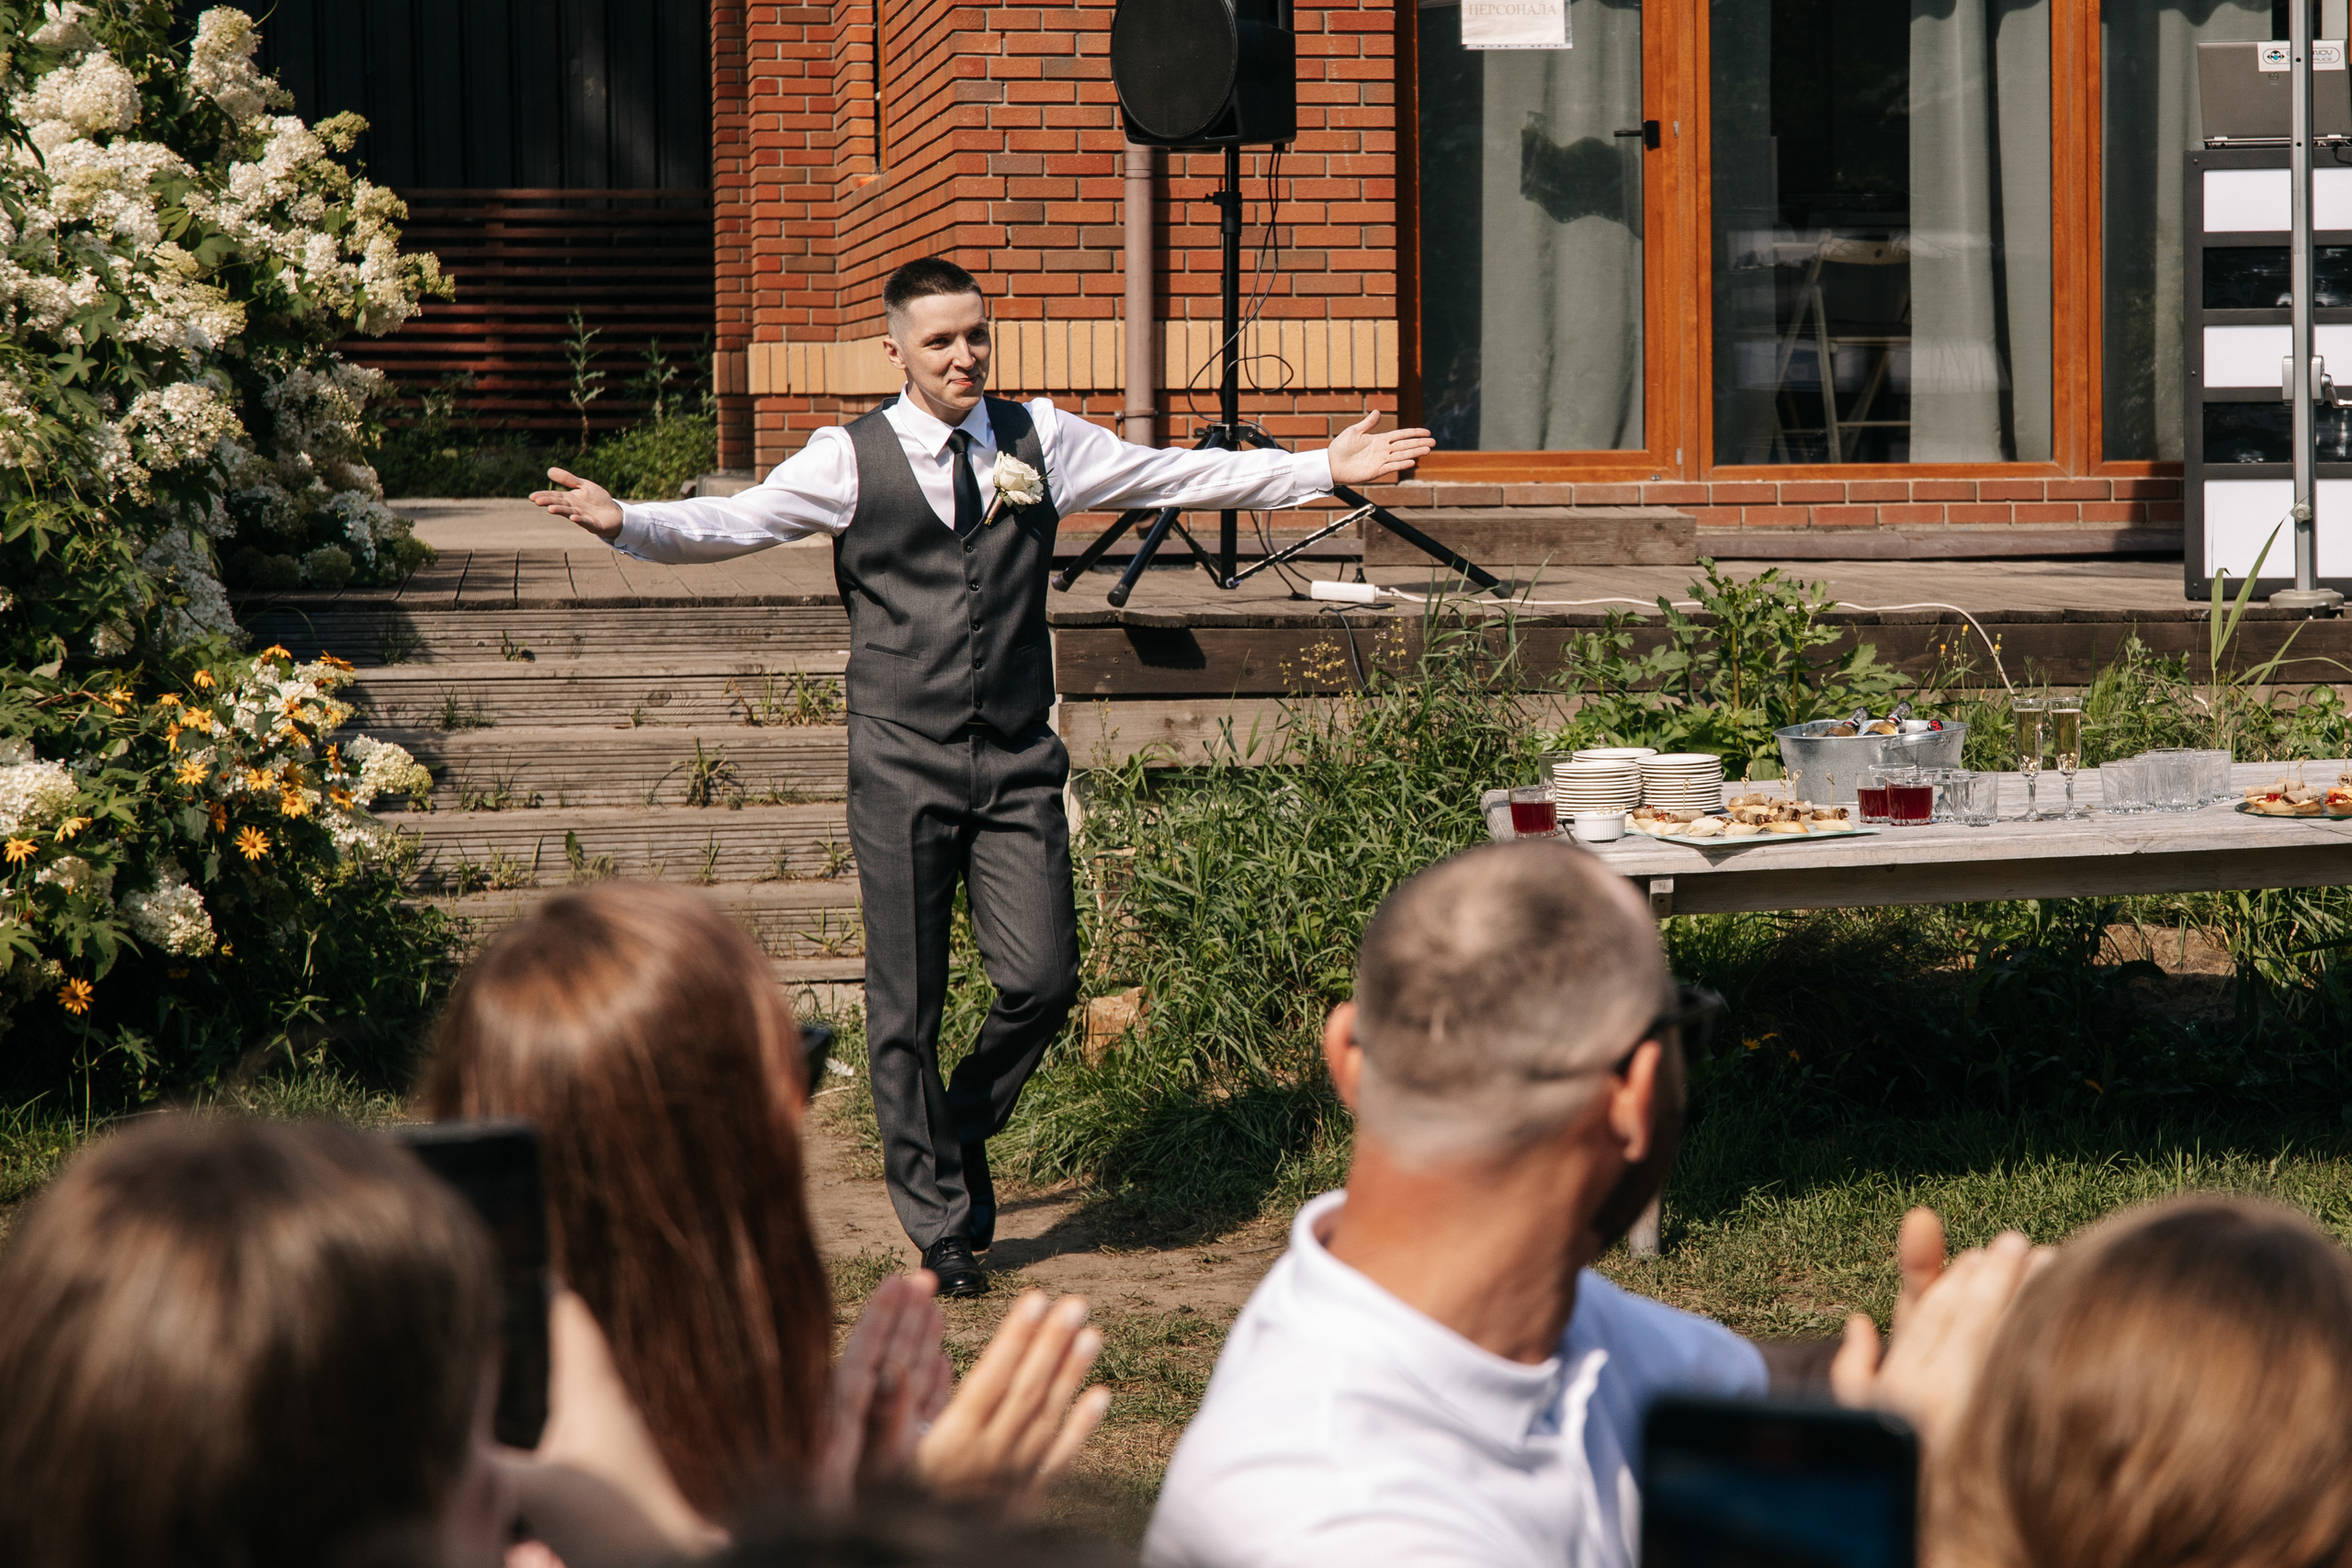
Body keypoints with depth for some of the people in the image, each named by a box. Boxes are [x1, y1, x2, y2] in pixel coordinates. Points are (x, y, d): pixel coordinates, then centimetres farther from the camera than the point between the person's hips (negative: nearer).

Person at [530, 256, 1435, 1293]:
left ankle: (964, 1127, 25)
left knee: (1043, 981, -7)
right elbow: (735, 523, -7)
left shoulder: (1039, 440, 8)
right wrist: (623, 522, -25)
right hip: (901, 766, -2)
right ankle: (940, 1223, 16)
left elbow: (1176, 476, 12)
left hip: (1017, 760, 2)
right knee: (906, 1004, 1)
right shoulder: (851, 459, -1)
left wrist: (1323, 468, 9)